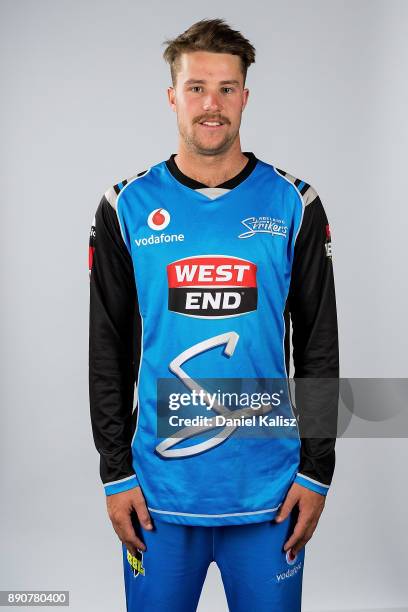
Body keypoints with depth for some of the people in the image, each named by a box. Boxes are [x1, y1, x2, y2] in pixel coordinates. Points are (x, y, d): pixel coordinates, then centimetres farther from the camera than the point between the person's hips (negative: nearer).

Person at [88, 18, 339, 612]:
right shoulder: (127, 207, 0)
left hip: (269, 488, 0)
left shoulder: (294, 205, 0)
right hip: (159, 487, 0)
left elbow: (319, 346, 3)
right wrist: (116, 473, 0)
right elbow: (108, 351, 3)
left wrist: (317, 471, 0)